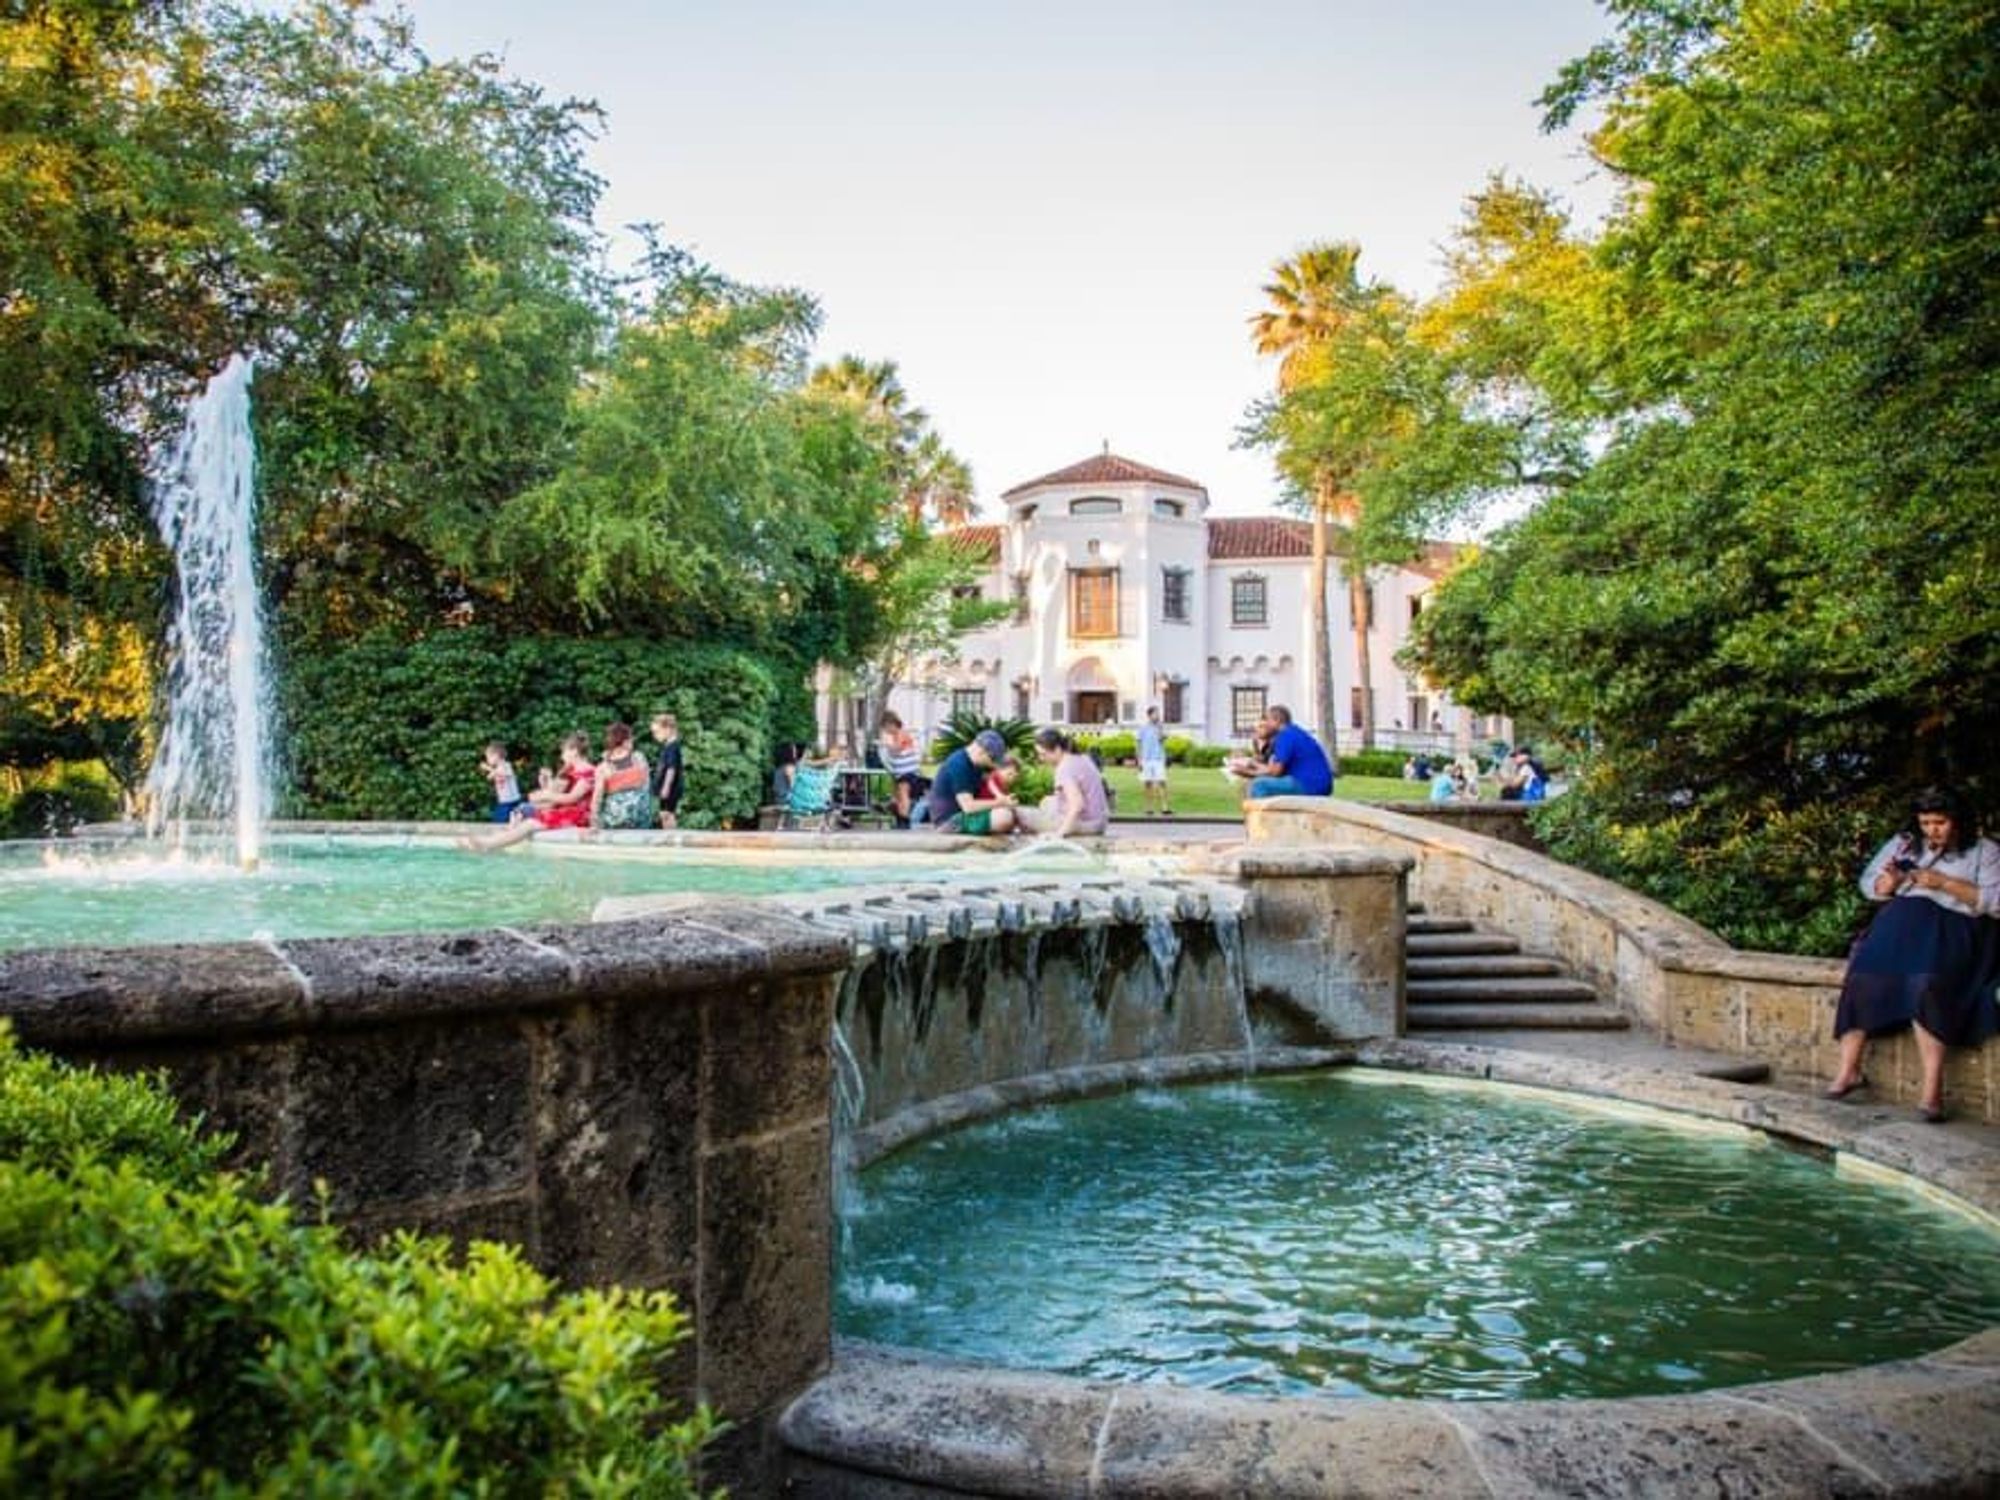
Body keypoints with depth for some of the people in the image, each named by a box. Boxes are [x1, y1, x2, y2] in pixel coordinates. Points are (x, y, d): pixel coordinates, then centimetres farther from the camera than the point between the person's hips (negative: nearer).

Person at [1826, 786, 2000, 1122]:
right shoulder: (1903, 844, 22)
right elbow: (1868, 884, 20)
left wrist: (1946, 883, -11)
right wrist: (1889, 883, -3)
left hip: (1953, 930, -4)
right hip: (1899, 923, 4)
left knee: (1927, 983, -35)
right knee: (1864, 976, -26)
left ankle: (1933, 1087, -36)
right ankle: (1848, 1069, -23)